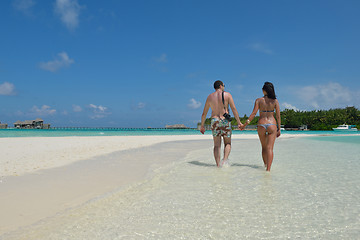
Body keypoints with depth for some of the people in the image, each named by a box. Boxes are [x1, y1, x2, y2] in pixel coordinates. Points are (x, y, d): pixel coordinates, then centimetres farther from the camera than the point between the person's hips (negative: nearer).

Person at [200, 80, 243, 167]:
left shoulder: (210, 97, 9)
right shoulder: (227, 94, 2)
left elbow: (204, 113, 11)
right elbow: (234, 109, -5)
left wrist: (202, 126, 19)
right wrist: (239, 122, -2)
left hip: (214, 121, 2)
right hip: (225, 121, -2)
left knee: (217, 145, 6)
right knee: (228, 143, 10)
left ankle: (218, 165, -2)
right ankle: (225, 159, -15)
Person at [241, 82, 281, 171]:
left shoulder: (258, 100, -2)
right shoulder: (275, 101, 0)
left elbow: (254, 113, -10)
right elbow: (278, 116, -1)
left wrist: (246, 123, -6)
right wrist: (279, 129, 7)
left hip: (261, 125, 1)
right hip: (272, 124, -1)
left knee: (264, 147, 18)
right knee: (270, 148, -3)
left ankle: (266, 165, 30)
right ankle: (268, 168, -12)